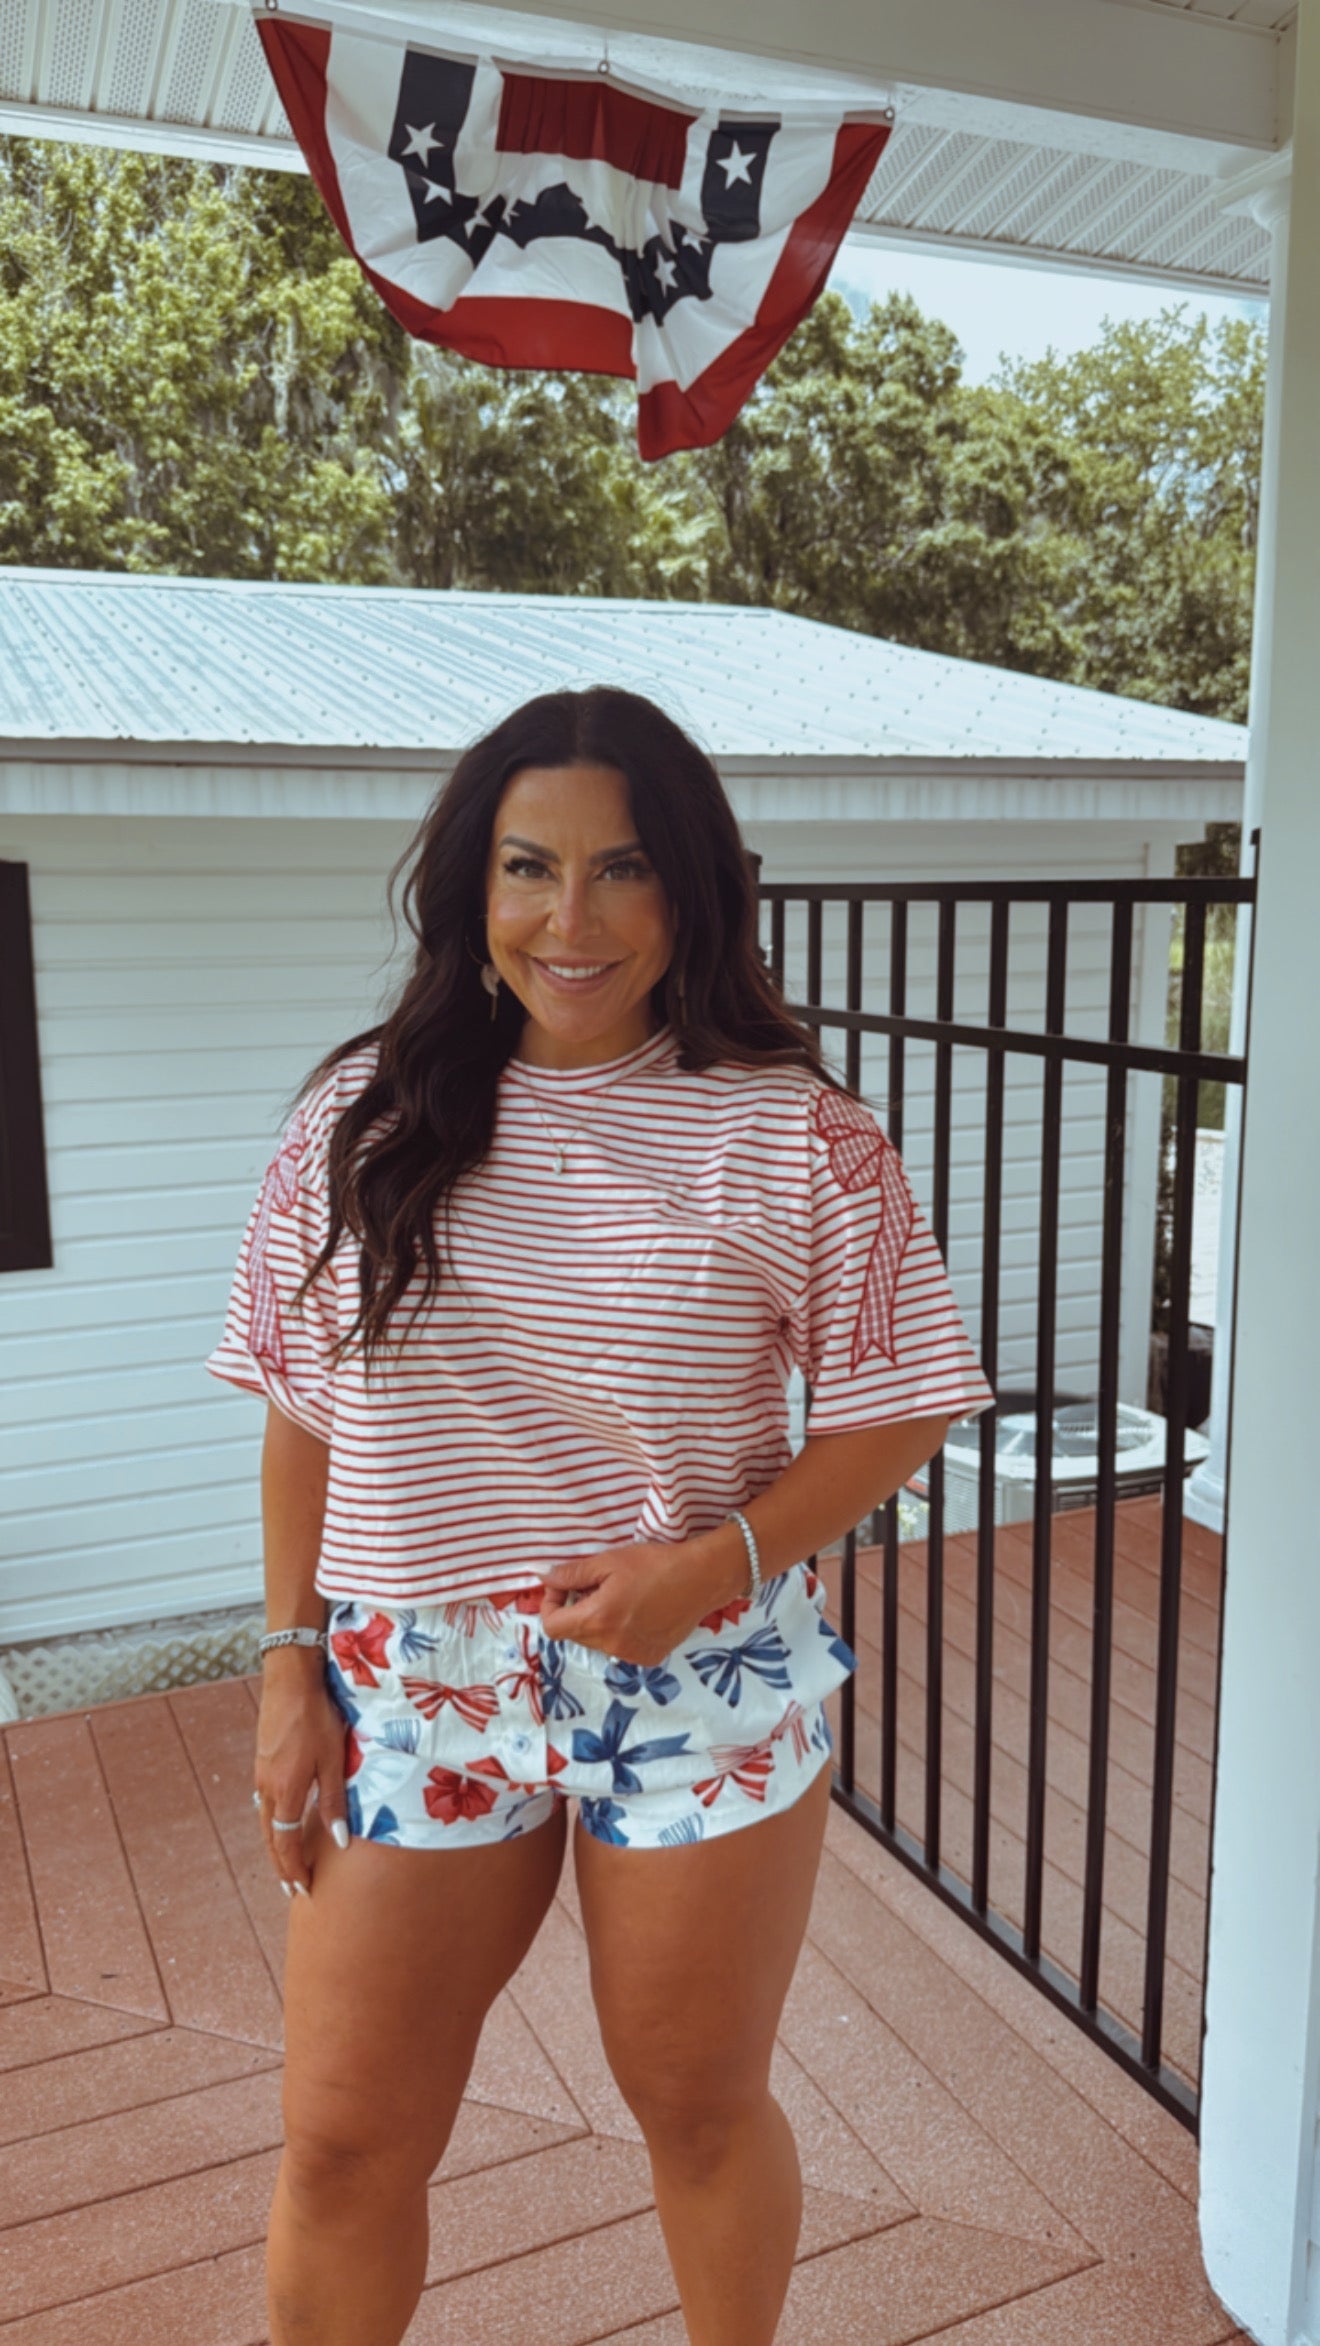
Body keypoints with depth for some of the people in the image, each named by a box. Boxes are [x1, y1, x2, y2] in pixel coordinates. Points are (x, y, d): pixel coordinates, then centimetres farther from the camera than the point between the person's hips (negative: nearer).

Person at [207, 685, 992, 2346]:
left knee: (700, 2105, 20)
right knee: (342, 2145, 14)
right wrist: (291, 1662, 2)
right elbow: (303, 1418, 4)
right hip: (412, 1689, 2)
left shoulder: (791, 1132, -9)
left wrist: (717, 1561, -17)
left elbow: (895, 1410, -4)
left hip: (700, 1690, -1)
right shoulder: (362, 1117, -3)